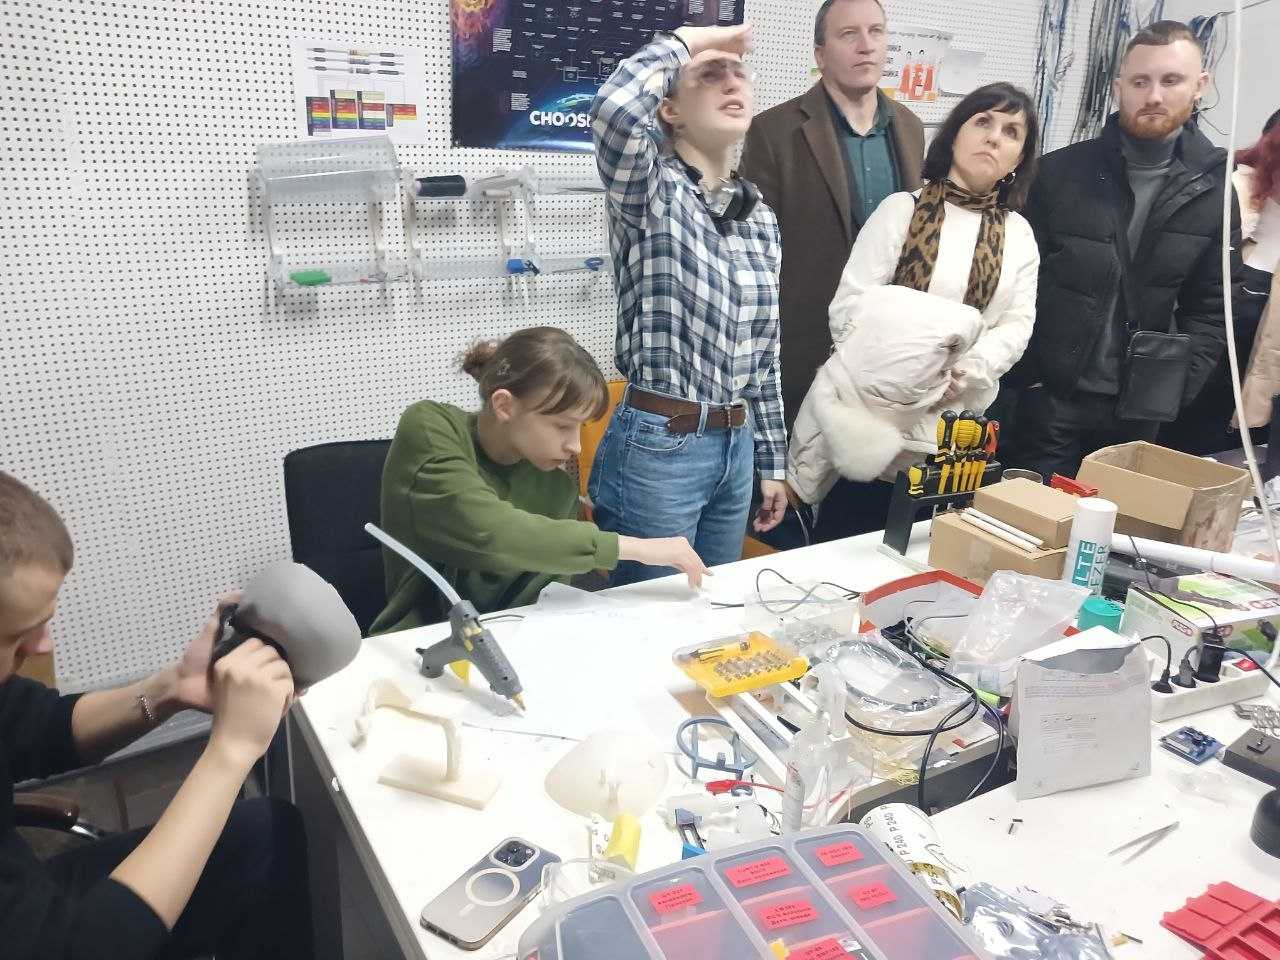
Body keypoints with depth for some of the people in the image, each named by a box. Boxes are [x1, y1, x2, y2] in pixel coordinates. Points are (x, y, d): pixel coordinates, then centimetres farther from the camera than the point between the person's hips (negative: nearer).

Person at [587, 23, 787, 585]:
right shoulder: (651, 191, -9)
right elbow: (615, 110, -33)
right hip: (657, 449, -6)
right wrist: (684, 41, -14)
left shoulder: (759, 214, 9)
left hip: (734, 448, 7)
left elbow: (762, 353, 13)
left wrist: (772, 462, 15)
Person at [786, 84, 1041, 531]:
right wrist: (887, 368, -20)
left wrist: (969, 371, -16)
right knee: (843, 541, 3)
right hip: (870, 413, -3)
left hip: (951, 425, 4)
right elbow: (849, 303, -7)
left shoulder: (1019, 233, 12)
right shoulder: (901, 208, 0)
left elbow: (1018, 323, 3)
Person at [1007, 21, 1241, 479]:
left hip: (1139, 410, 2)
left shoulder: (1216, 192, 3)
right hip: (1050, 395, -2)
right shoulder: (1058, 172, -3)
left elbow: (1208, 308, 7)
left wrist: (1175, 390, -5)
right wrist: (1026, 375, -9)